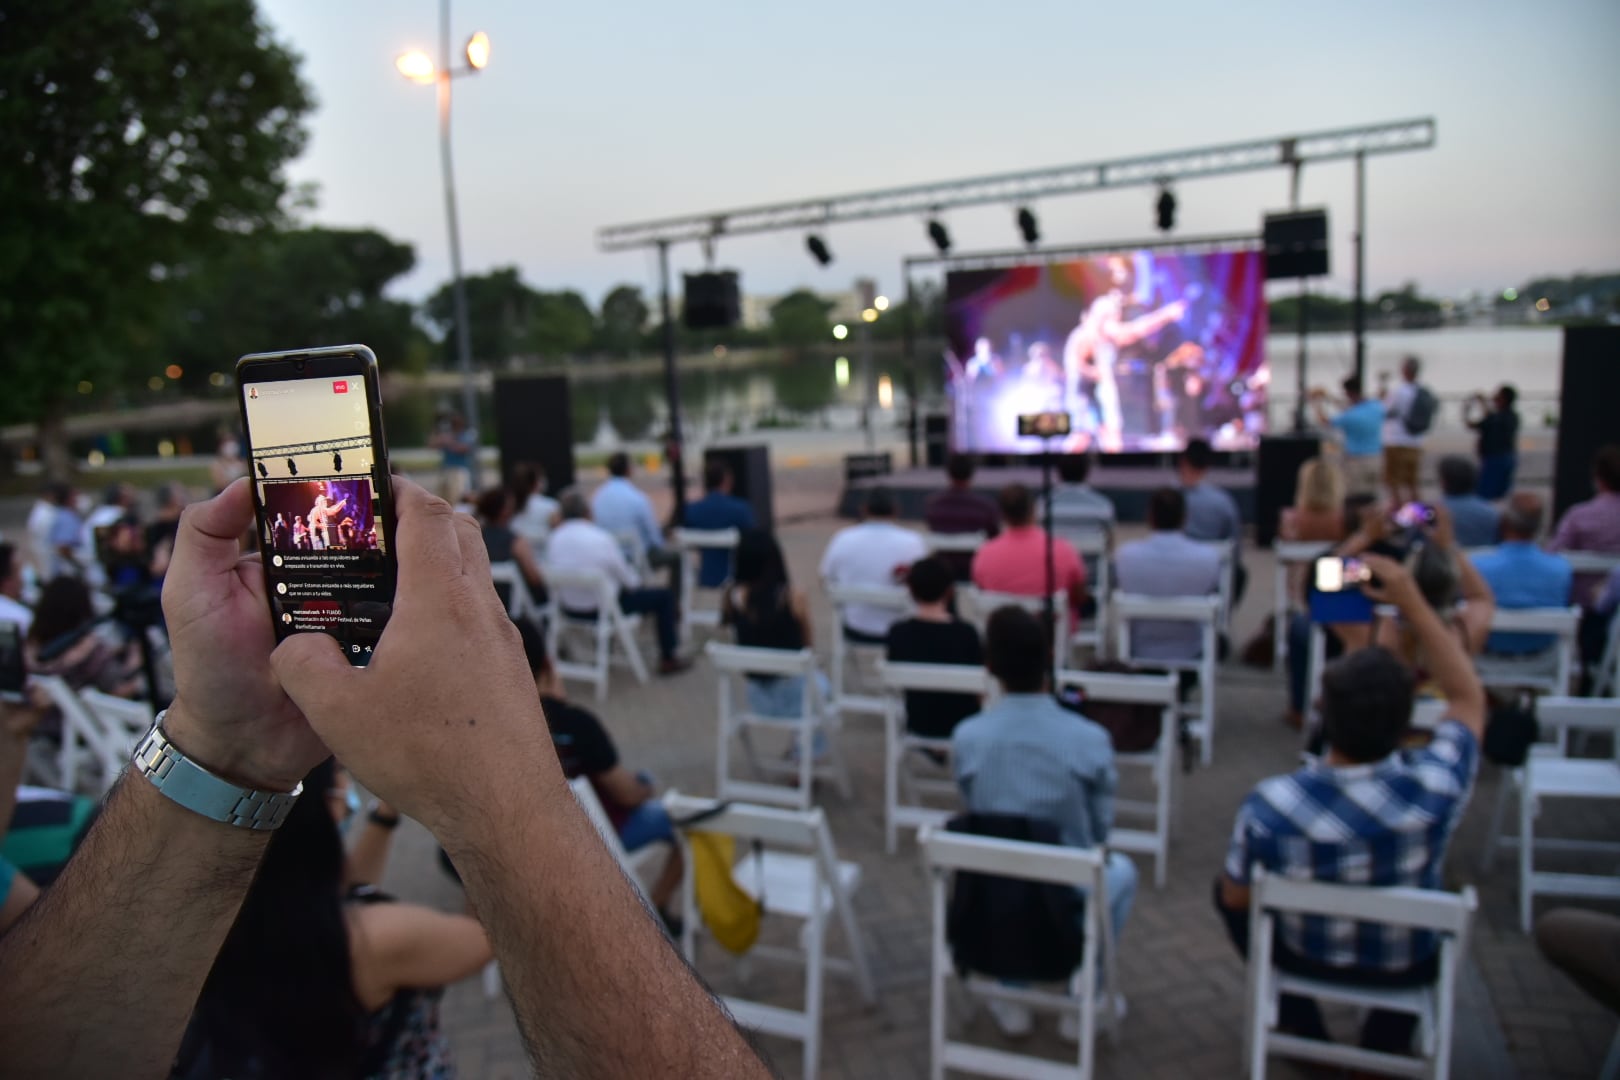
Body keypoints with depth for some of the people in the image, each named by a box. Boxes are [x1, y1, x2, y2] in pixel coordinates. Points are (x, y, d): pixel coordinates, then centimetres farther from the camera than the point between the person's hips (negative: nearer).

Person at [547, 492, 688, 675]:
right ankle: (668, 659, 18)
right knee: (664, 596, 10)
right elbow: (628, 580, -13)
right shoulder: (602, 539, -24)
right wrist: (636, 580, 12)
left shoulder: (553, 538, -8)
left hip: (569, 609, 7)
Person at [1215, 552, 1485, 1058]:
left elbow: (1235, 898, -13)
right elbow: (1468, 698, -9)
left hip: (1304, 956, -1)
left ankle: (1301, 1025, 29)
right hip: (1408, 967, 2)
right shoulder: (1435, 786, -31)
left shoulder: (1268, 804, -33)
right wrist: (1412, 602, -9)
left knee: (1224, 887, 26)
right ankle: (1387, 1041, 32)